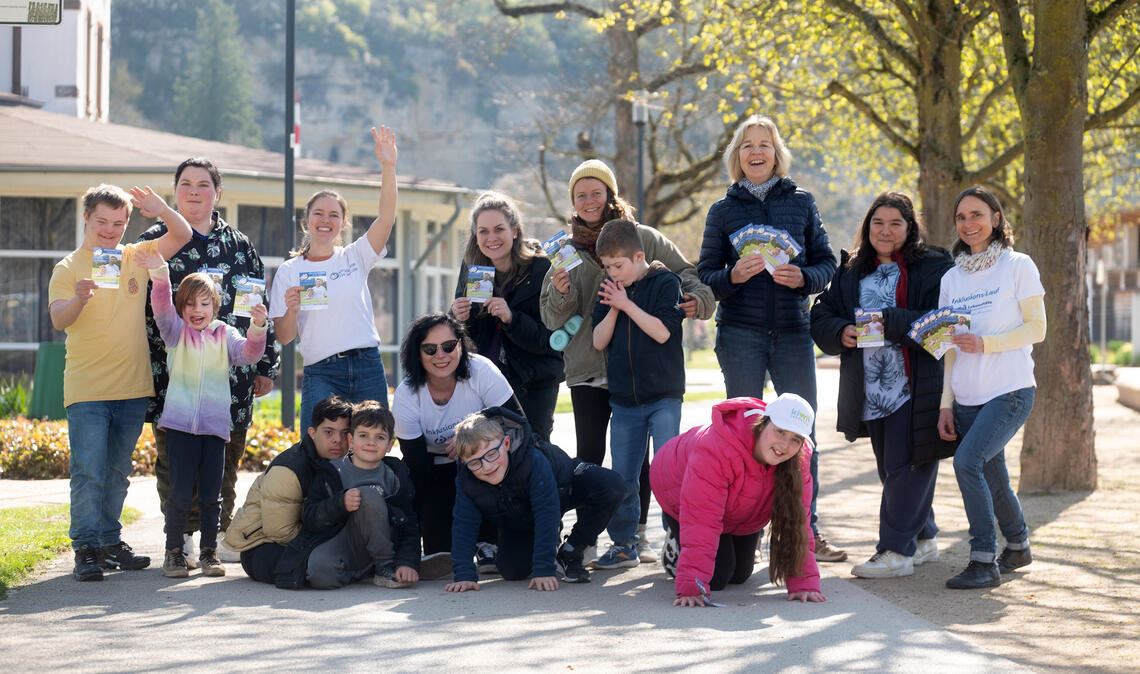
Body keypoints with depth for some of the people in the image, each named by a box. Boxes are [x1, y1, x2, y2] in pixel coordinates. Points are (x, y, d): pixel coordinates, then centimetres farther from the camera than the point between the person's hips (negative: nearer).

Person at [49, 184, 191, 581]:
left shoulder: (137, 257, 9)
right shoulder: (69, 268, -2)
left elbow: (182, 236, 4)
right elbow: (58, 320, -15)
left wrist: (161, 210, -16)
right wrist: (79, 299, -36)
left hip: (133, 389, 4)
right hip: (87, 390, -4)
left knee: (118, 473, 12)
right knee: (88, 472, -10)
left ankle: (110, 541, 20)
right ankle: (86, 549, -9)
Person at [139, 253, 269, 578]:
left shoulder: (225, 335, 9)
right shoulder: (176, 332, 6)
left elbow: (249, 353, -6)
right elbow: (162, 309, -11)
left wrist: (258, 328, -26)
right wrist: (159, 274, -28)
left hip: (215, 425, 1)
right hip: (180, 424, -1)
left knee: (211, 493, 4)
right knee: (180, 492, -3)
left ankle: (209, 551, 15)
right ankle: (174, 552, 6)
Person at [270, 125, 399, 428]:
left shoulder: (355, 257, 10)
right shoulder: (289, 271, 8)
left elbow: (386, 218, -7)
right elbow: (283, 337, 6)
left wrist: (388, 167, -18)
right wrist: (291, 310, -15)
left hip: (367, 366, 2)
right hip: (321, 373, -2)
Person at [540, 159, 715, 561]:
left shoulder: (644, 239, 2)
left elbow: (685, 273, 1)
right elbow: (553, 318, 7)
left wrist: (696, 298, -21)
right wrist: (561, 294, -16)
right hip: (587, 368, 1)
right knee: (589, 454, 0)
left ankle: (637, 533, 11)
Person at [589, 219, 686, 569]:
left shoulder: (665, 282, -5)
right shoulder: (609, 291, 10)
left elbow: (662, 332, -16)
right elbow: (599, 341, 5)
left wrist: (626, 304, -13)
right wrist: (613, 309, -10)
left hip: (663, 396, -5)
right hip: (623, 399, 5)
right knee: (622, 477, 7)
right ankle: (623, 544, 17)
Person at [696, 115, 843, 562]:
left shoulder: (801, 203, 8)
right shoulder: (723, 211, 7)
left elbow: (827, 262, 7)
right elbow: (705, 274, 5)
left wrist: (803, 277, -14)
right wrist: (733, 276, -16)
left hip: (792, 331, 1)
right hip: (741, 335, -1)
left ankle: (807, 530, 8)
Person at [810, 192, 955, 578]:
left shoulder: (934, 267, -3)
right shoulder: (851, 272, 15)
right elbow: (821, 318, 13)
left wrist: (891, 322, -22)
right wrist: (841, 332, -9)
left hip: (917, 386, -6)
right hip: (871, 390, 6)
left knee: (905, 468, -9)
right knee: (891, 470, 13)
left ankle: (896, 551, -6)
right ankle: (923, 539, 28)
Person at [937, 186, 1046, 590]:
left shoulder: (1018, 266, -1)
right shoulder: (952, 279, 12)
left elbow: (1036, 329, -5)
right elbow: (951, 348, 13)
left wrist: (986, 343, -18)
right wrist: (946, 403, 7)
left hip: (1010, 390, -5)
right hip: (968, 397, 5)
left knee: (967, 461, -21)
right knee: (991, 478, 10)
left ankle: (984, 563, -17)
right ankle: (1018, 546, 33)